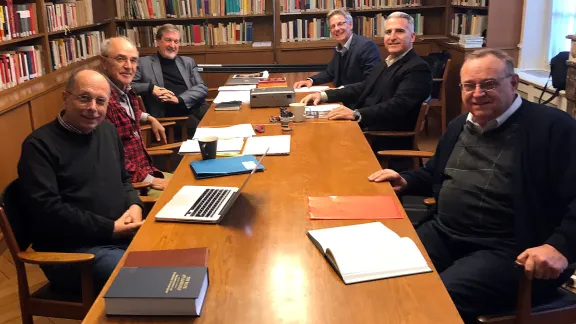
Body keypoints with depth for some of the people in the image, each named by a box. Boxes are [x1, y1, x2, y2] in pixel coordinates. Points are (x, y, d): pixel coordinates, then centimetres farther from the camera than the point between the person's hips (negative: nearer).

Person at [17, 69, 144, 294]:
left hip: (122, 233, 7)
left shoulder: (107, 130, 14)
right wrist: (110, 229, -18)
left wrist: (134, 205, -1)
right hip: (71, 249, -7)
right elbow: (47, 210, -18)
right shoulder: (40, 145, -9)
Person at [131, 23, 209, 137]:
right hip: (170, 113, -4)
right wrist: (150, 88, -11)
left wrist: (179, 99, -7)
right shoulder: (143, 63, 12)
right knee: (196, 125, -33)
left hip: (196, 108, 4)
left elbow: (202, 88, 10)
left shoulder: (188, 62, 21)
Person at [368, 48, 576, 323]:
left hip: (507, 252, -7)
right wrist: (406, 181, 13)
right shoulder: (459, 125, 17)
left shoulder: (553, 126, -7)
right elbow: (435, 174, 32)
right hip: (443, 235, 7)